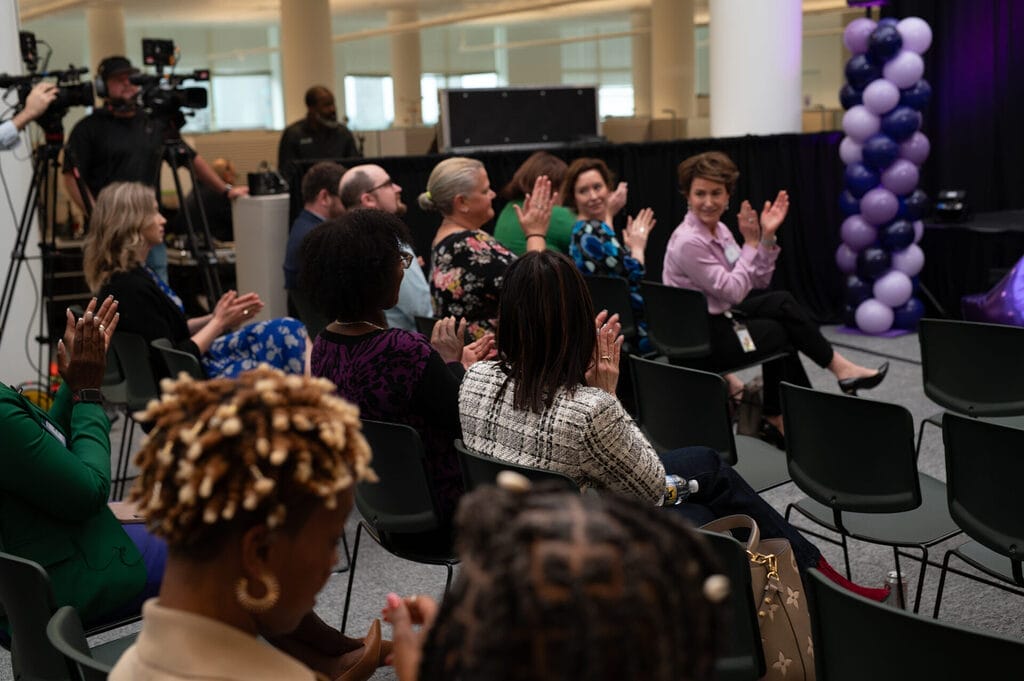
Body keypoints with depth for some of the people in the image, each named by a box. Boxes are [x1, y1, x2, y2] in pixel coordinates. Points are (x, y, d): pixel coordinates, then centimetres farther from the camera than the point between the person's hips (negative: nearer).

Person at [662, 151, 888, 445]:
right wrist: (751, 243, -15)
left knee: (782, 303, 0)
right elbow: (734, 291, -20)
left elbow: (759, 281, 4)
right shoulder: (688, 242, -22)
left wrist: (767, 236, -7)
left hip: (719, 317, 8)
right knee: (782, 332, -5)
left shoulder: (719, 230, 5)